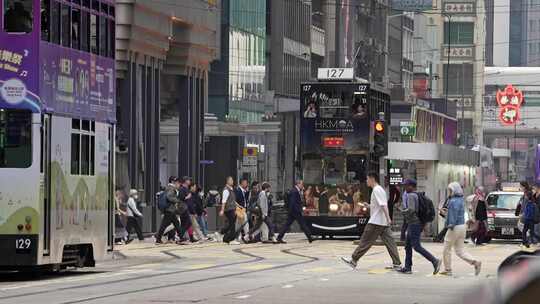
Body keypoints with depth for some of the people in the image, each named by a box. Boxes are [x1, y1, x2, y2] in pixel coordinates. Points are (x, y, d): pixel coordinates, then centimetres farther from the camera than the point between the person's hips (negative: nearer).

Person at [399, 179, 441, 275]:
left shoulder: (411, 196, -14)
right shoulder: (417, 195, 15)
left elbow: (411, 209, -27)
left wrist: (403, 211, -9)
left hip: (414, 224, -10)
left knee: (416, 246, -11)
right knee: (408, 246, 13)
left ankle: (434, 261, -16)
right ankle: (407, 268, 13)